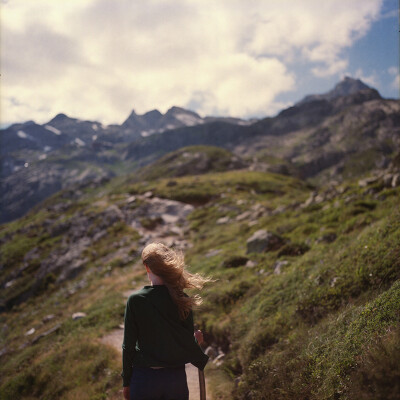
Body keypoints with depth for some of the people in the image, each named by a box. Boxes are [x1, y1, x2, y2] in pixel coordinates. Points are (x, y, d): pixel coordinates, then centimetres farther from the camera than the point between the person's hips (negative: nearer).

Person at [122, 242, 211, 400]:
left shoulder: (135, 300, -10)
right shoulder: (182, 300, -5)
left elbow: (129, 345, -6)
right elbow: (188, 343, -1)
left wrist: (126, 382, 5)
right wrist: (196, 341, 23)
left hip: (144, 377, -2)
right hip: (176, 376, 2)